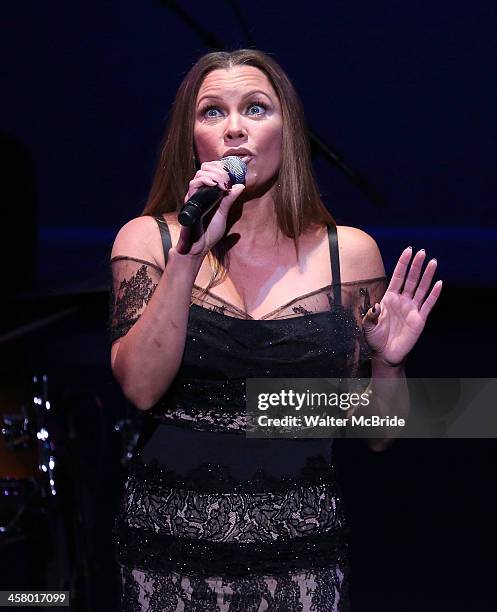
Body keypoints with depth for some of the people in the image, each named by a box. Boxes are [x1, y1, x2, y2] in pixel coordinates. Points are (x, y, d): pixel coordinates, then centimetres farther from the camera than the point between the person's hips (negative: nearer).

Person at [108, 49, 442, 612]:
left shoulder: (350, 252, 1)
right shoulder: (147, 239, 0)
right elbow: (141, 388, -15)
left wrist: (387, 361, -14)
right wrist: (189, 255, -20)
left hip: (300, 548, 1)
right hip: (171, 548, 0)